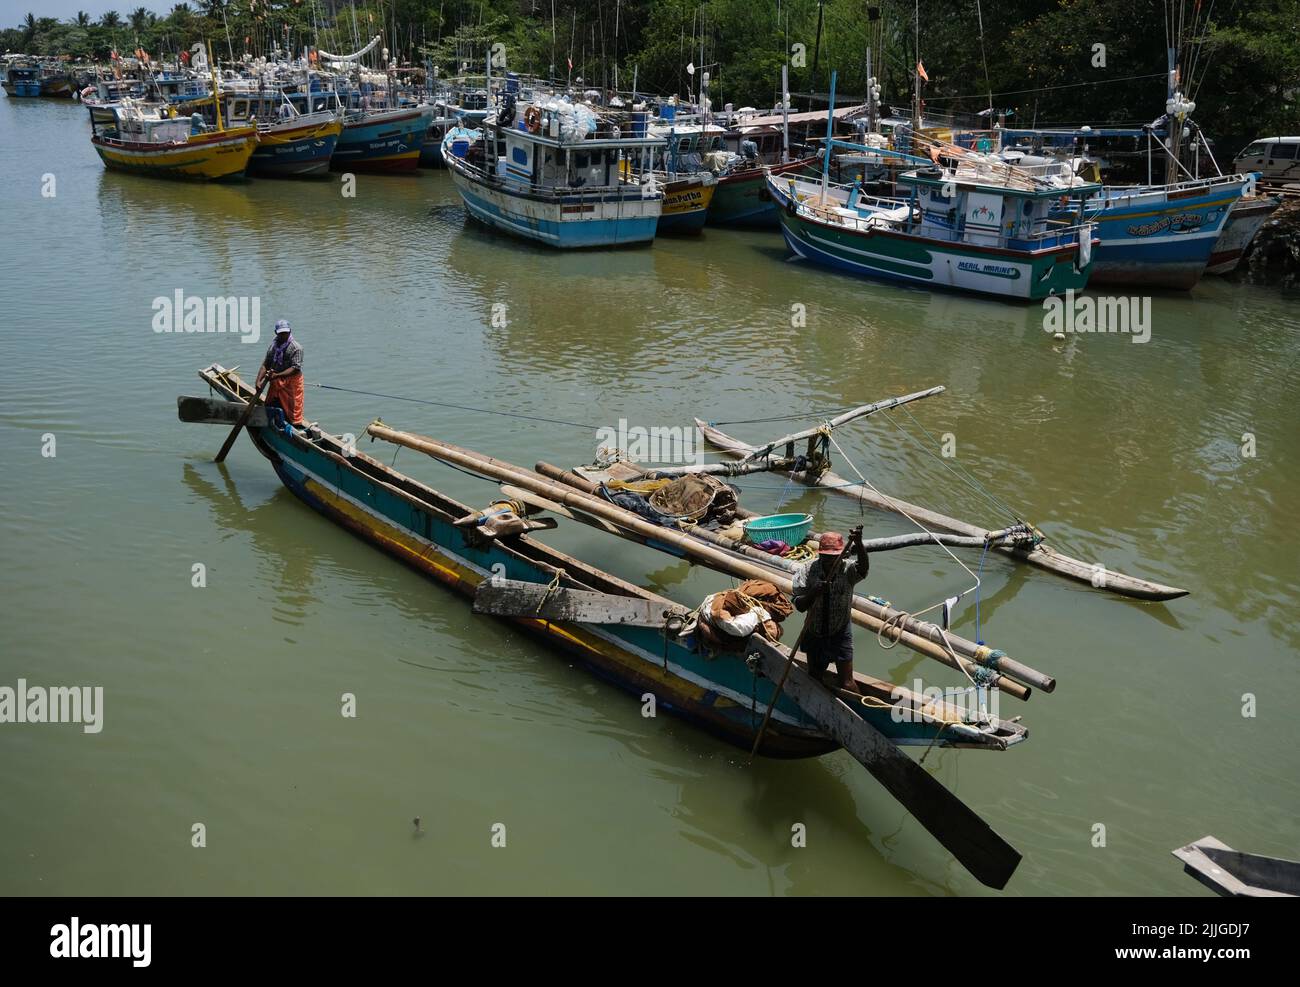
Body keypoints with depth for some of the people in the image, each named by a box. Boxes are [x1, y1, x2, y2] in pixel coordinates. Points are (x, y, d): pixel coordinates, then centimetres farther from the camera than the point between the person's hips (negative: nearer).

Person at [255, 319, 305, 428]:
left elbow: (295, 368, -19)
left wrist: (277, 375, -28)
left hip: (291, 383, -7)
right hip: (275, 383, 7)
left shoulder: (296, 348, -10)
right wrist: (258, 381, -7)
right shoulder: (272, 346, 11)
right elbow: (265, 365, 8)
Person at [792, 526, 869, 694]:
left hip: (840, 632, -2)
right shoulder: (808, 570, -12)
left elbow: (863, 568, -41)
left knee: (847, 683, -5)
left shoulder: (847, 569, -16)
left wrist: (858, 545, -58)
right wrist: (814, 593, -34)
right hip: (815, 634, 3)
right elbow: (800, 606, -14)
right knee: (814, 679, 19)